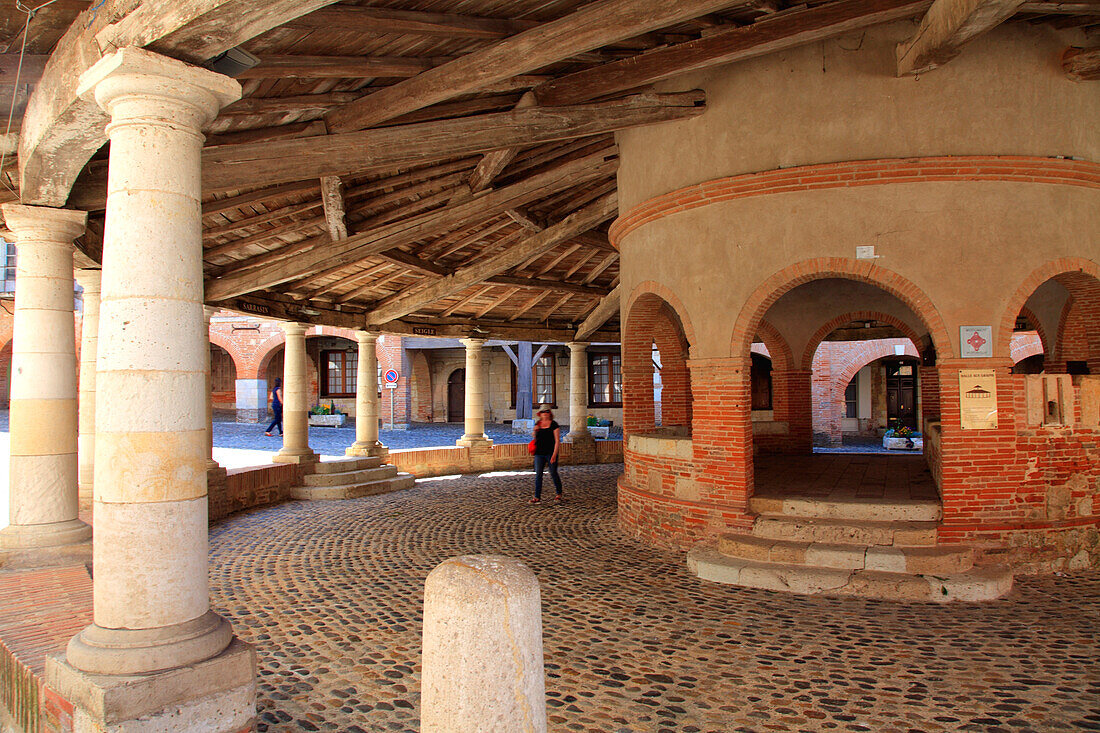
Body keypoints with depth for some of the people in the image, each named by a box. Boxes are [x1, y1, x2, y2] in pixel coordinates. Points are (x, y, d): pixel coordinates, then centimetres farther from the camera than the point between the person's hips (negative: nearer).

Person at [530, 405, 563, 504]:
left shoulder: (554, 425, -5)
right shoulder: (538, 424, 10)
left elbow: (557, 441, -8)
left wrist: (554, 455, -16)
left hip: (550, 453, -4)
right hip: (539, 453, 4)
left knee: (553, 473, 3)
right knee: (538, 475, 0)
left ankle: (559, 494, 22)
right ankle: (537, 497, 2)